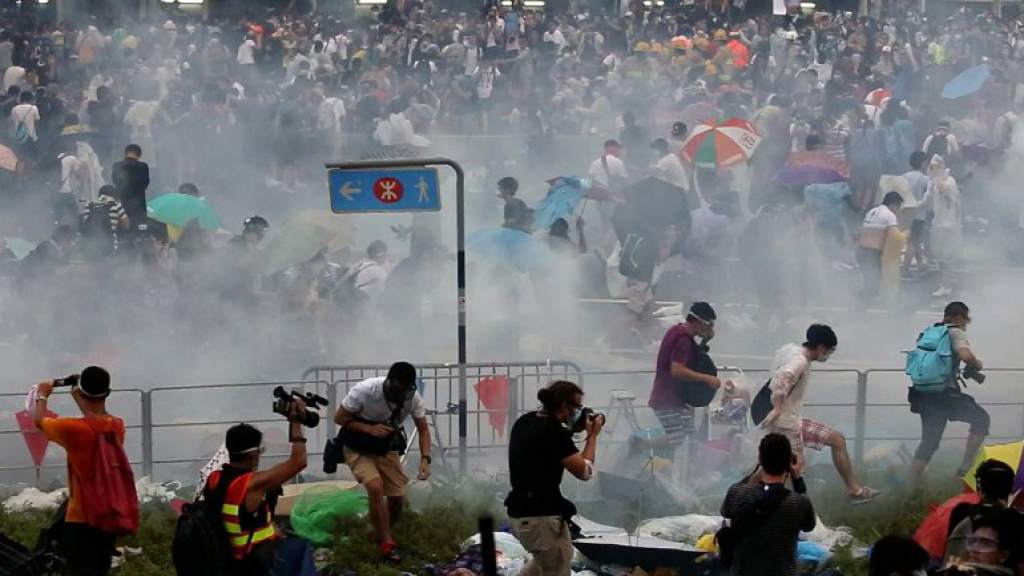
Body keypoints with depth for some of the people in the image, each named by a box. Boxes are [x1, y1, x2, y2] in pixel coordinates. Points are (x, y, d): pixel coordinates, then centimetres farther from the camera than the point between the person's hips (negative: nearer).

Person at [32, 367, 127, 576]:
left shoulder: (75, 429, -18)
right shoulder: (118, 426, 0)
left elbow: (40, 420, 1)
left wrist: (42, 395, 20)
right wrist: (77, 398, 35)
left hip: (81, 520, -6)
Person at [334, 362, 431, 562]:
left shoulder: (413, 397, -19)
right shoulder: (365, 390, -29)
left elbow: (423, 429, -7)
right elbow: (339, 418, -18)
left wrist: (425, 459, -23)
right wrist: (370, 429, -31)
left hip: (387, 449, 4)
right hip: (358, 448, -4)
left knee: (398, 497, 0)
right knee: (376, 487, -27)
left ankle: (382, 534, 32)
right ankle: (387, 544, -18)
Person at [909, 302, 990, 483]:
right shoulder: (955, 332, -3)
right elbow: (965, 355, -22)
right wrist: (977, 364, 0)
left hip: (924, 394, 7)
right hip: (945, 393, -7)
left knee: (929, 442, 13)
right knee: (981, 419, 9)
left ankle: (912, 487, 9)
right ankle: (965, 468, 1)